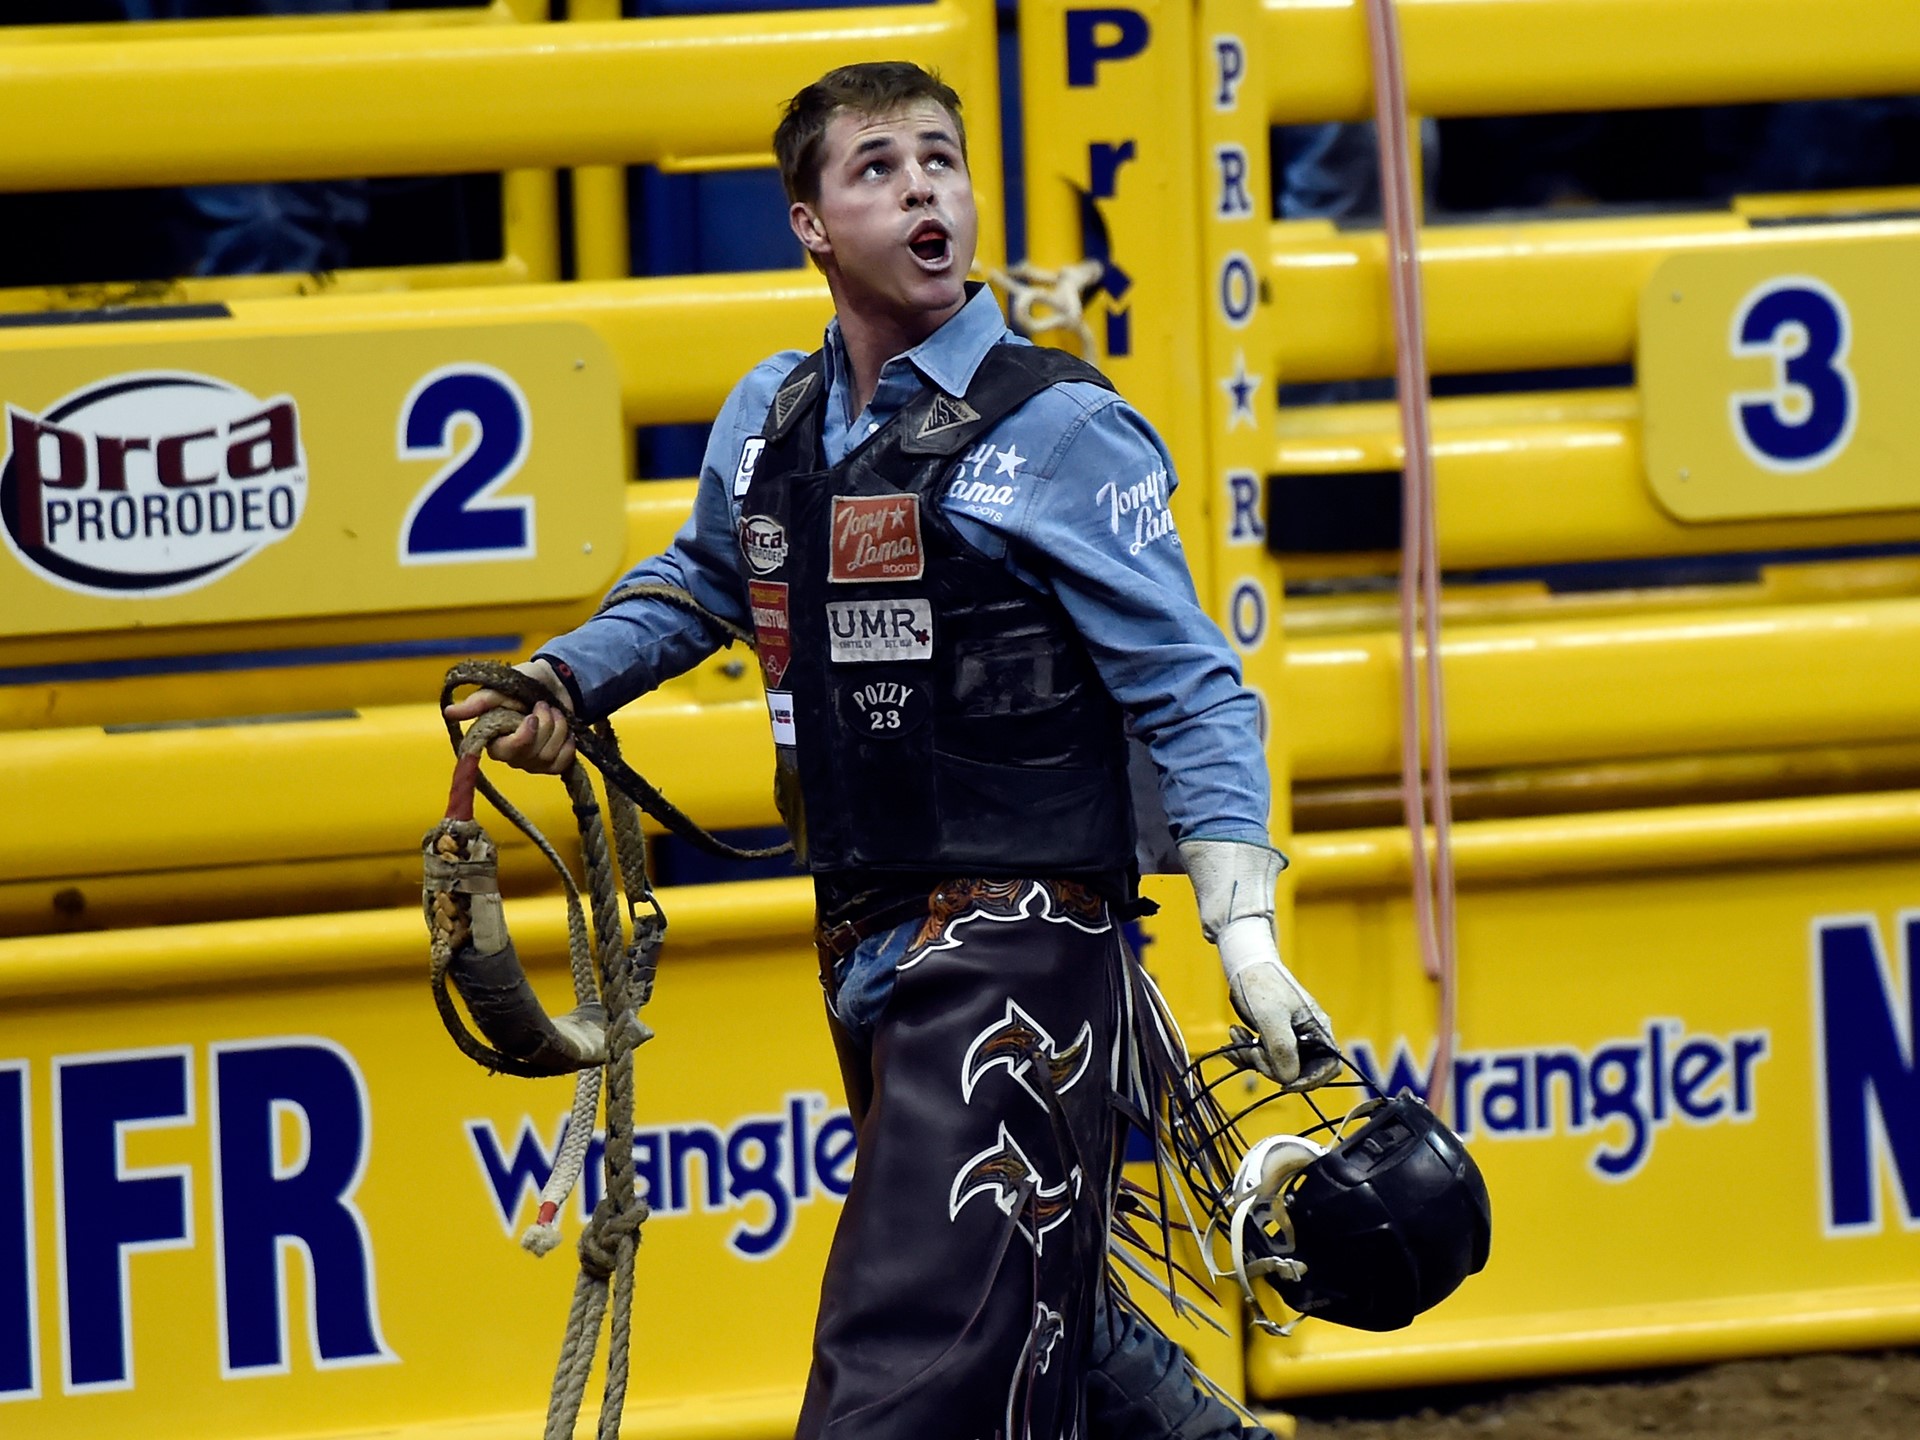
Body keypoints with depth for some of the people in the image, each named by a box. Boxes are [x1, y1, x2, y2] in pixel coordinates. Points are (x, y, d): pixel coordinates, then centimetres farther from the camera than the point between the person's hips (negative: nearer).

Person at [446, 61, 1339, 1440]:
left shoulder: (1056, 428, -7)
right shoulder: (770, 420, 10)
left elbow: (1194, 694, -6)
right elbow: (699, 581, 33)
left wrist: (1246, 932, -15)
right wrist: (563, 680, 17)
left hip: (1023, 952, -7)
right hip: (873, 953, 7)